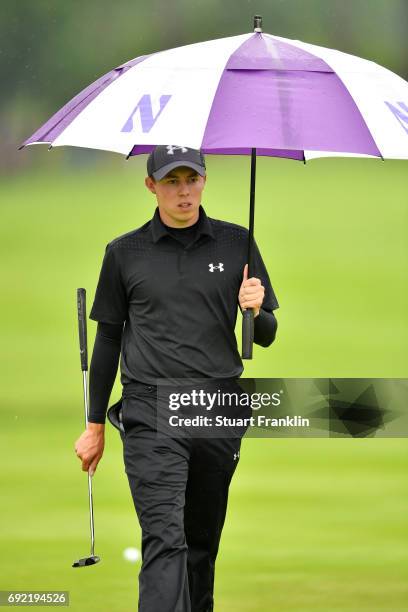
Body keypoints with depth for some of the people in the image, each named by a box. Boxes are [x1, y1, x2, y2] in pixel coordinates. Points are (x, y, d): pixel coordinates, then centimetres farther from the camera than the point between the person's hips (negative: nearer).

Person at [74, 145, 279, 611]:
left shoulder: (236, 244, 8)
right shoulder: (125, 253, 5)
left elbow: (265, 337, 12)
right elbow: (107, 340, 13)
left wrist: (256, 311, -11)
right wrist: (95, 425, 14)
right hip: (151, 412, -2)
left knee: (202, 540, 11)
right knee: (164, 538, -16)